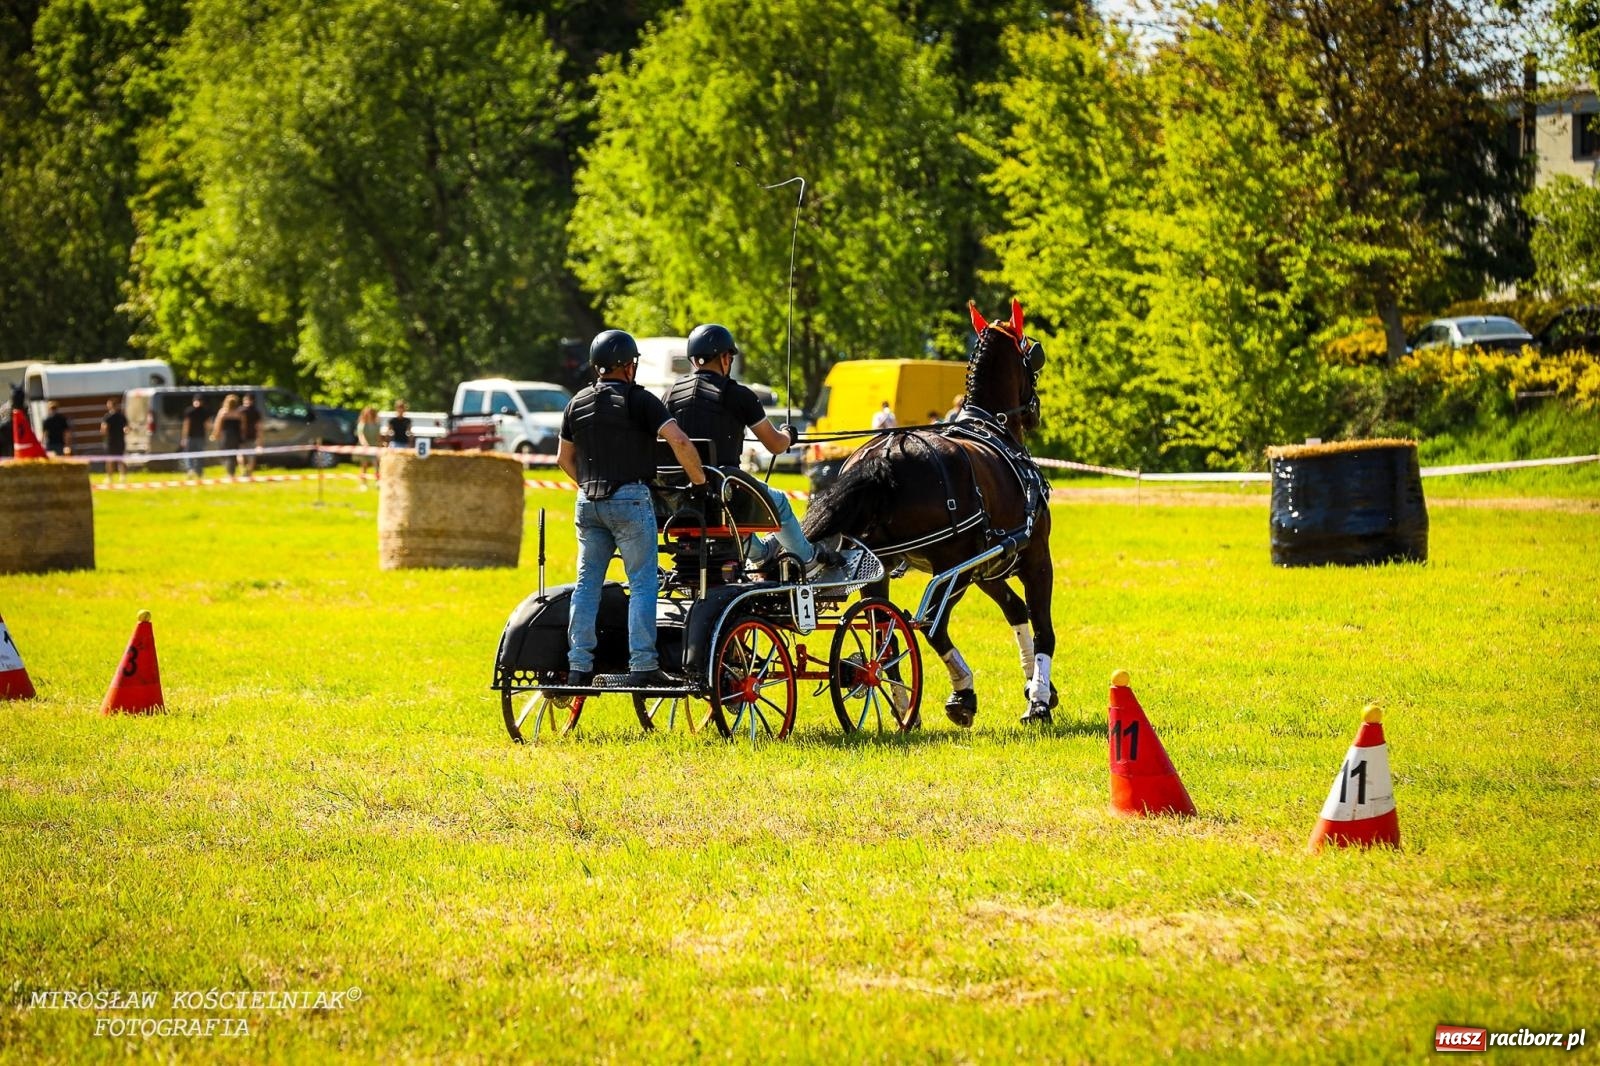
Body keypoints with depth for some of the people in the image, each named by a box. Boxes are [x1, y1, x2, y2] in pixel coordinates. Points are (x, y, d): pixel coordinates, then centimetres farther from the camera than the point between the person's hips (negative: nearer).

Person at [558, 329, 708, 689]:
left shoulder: (577, 403, 13)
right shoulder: (639, 400, -5)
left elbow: (564, 459, 22)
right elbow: (679, 441, -16)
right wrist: (700, 480, -5)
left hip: (589, 503, 6)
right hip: (629, 498, -6)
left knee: (587, 584, 9)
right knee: (643, 583, -3)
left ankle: (578, 666, 6)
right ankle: (642, 666, -10)